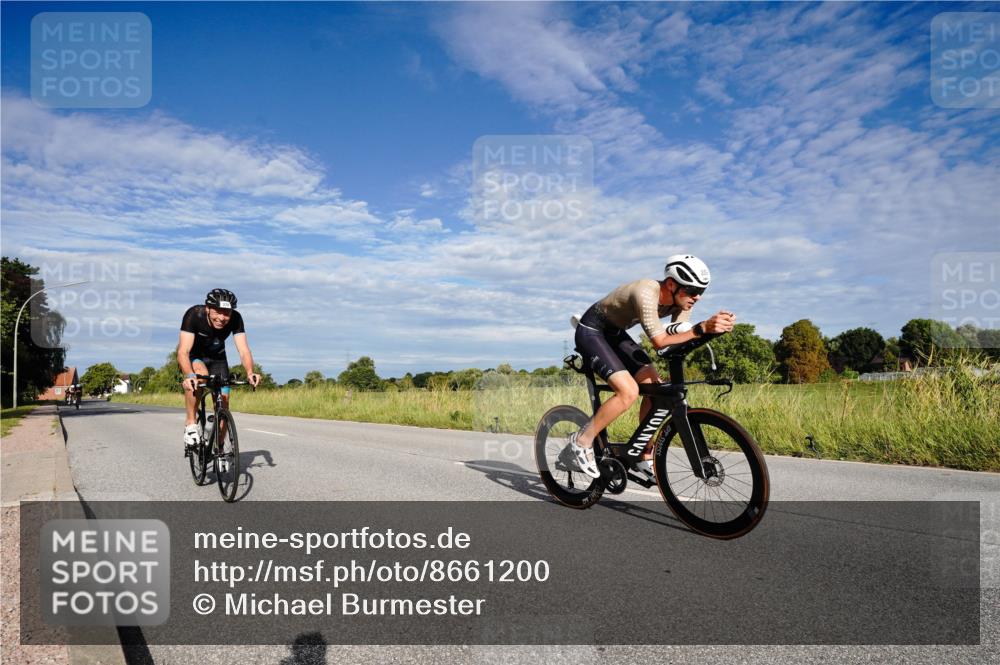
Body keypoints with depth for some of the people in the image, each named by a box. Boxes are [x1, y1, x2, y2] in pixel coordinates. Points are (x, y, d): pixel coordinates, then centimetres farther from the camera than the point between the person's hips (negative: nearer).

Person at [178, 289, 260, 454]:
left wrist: (250, 372, -52)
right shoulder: (194, 315, -33)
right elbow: (183, 351, -40)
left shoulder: (235, 319, -27)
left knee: (223, 402, -7)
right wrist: (189, 376, -58)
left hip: (217, 357, 3)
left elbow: (243, 349, -33)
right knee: (199, 376, -37)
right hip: (192, 355, -3)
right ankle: (190, 424, -21)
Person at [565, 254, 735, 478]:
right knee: (628, 391, -24)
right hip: (591, 332, -8)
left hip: (615, 334, 8)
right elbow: (659, 341, -38)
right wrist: (702, 329, -46)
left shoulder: (680, 299, -9)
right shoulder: (646, 293, -33)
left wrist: (714, 326, -30)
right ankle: (579, 444, -10)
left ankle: (644, 458, 12)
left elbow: (680, 337, -15)